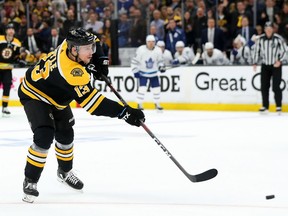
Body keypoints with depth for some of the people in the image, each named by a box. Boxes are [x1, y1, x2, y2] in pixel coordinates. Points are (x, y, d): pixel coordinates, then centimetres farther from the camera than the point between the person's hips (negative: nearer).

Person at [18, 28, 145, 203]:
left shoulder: (72, 44, -21)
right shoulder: (70, 71, -43)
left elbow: (93, 40, 4)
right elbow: (91, 102, -44)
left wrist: (99, 61, -14)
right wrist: (123, 112, -46)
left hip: (55, 96, 9)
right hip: (34, 94, -9)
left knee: (66, 134, 14)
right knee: (45, 136, -23)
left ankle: (65, 171, 38)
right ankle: (30, 182, -8)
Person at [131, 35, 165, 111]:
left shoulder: (158, 50, -9)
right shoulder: (141, 50, -19)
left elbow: (160, 60, 7)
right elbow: (135, 61, -11)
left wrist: (161, 67, -12)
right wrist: (135, 71, -14)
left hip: (153, 73, 3)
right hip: (143, 73, -3)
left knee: (156, 88, 3)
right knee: (142, 88, -15)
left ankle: (157, 104, 21)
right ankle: (139, 104, -2)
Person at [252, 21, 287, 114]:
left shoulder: (278, 38, -11)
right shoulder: (260, 39, -2)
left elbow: (284, 51, -5)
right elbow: (256, 51, 6)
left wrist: (279, 61, -17)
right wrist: (255, 63, 0)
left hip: (276, 65, -3)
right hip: (265, 65, 4)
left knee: (276, 86, -10)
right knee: (264, 87, 3)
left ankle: (279, 106, -2)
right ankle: (265, 106, 12)